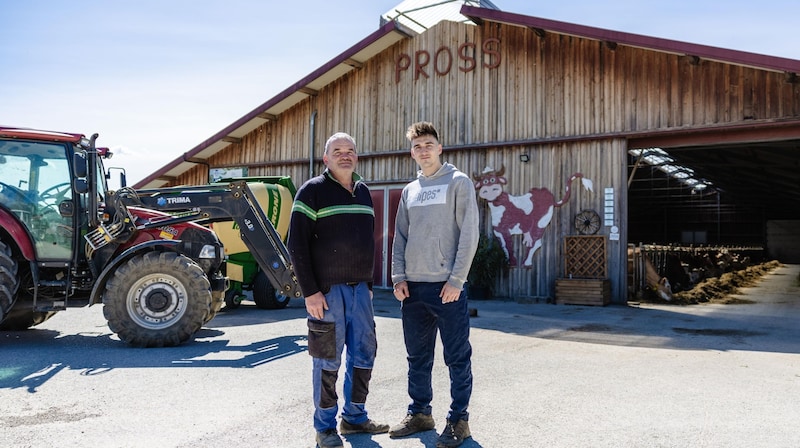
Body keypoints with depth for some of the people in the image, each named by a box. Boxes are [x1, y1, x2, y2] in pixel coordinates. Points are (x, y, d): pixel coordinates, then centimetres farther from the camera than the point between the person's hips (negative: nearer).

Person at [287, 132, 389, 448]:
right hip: (327, 290, -6)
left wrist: (369, 281, 16)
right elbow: (296, 244, -11)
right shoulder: (313, 191, -6)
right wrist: (309, 291, -15)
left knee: (364, 355, 10)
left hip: (360, 288, 6)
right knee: (328, 360, 2)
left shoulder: (363, 191, 14)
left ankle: (354, 417, 26)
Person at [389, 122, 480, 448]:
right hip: (413, 286, 5)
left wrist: (456, 279, -13)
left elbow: (469, 234, -8)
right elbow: (400, 237, 14)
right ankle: (419, 413, 26)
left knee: (457, 357, 2)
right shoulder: (409, 190, 14)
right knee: (418, 356, 13)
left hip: (446, 285, -5)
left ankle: (458, 419, 13)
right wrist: (399, 277, 2)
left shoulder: (458, 182, -1)